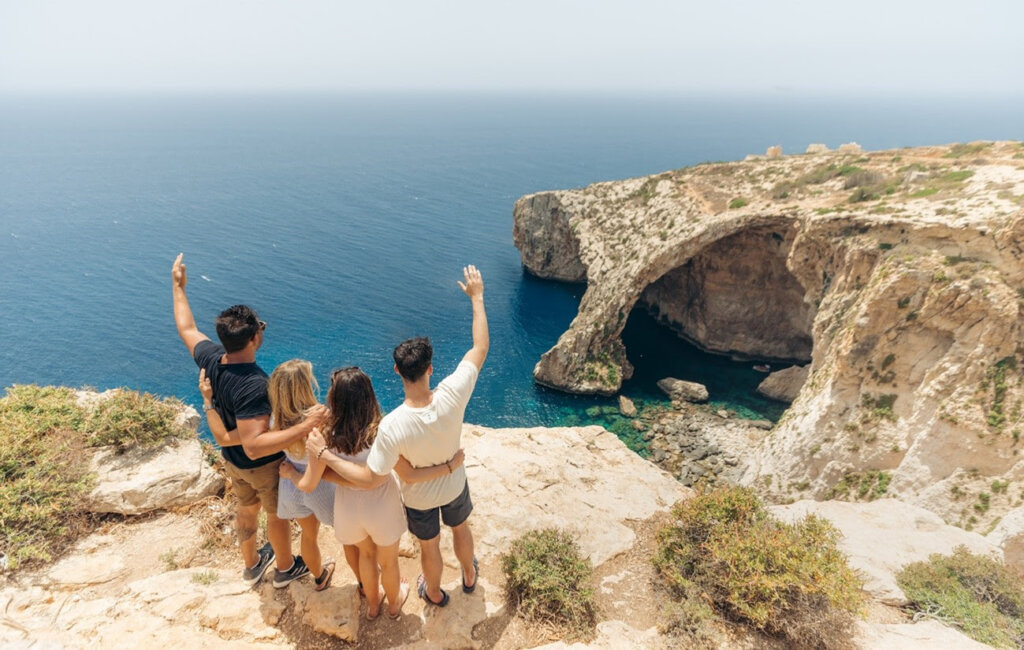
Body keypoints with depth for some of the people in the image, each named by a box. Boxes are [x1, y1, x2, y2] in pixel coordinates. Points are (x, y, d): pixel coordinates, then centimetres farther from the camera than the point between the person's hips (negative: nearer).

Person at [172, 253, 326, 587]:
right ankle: (285, 568, 46)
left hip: (232, 459, 7)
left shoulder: (210, 359, -20)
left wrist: (178, 287, 14)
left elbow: (187, 328, 2)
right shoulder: (253, 385, -42)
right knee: (278, 515, 21)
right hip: (265, 464, -7)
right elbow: (255, 446, -45)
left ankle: (252, 565, 55)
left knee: (246, 509, 30)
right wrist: (306, 426, -52)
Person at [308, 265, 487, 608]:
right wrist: (477, 298, -16)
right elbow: (480, 348, -25)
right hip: (454, 486, 2)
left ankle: (434, 593, 58)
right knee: (461, 529, 33)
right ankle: (469, 576, 62)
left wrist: (324, 454, -26)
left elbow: (368, 477, -33)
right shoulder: (452, 396, -37)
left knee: (429, 547, 28)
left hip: (419, 498, -2)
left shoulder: (393, 426, -41)